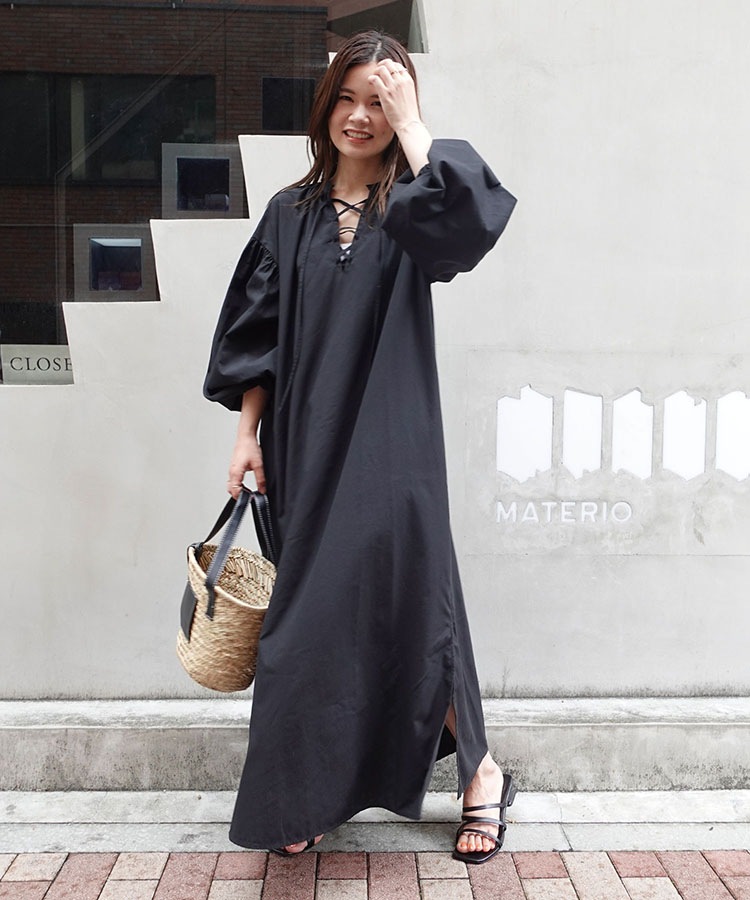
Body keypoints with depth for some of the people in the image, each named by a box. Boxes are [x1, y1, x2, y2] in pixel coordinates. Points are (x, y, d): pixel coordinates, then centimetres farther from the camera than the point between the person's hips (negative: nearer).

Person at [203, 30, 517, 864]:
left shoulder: (410, 208, 3)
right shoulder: (291, 213, 11)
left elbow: (470, 211, -22)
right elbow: (257, 331, 9)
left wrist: (410, 121, -12)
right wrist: (246, 434, 3)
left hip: (388, 443, -3)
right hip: (304, 442, 3)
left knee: (403, 592, -5)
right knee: (311, 611, 6)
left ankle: (480, 772, 13)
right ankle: (309, 792, 20)